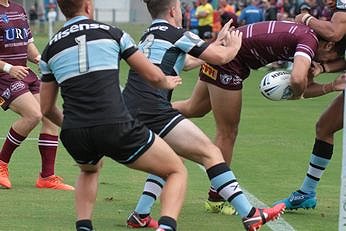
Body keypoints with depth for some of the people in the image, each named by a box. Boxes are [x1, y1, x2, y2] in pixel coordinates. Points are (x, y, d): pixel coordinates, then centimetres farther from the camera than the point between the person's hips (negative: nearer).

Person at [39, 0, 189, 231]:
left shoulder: (51, 48, 16)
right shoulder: (111, 32, 9)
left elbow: (47, 108, 21)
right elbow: (154, 75, 12)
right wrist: (168, 82, 36)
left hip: (73, 134, 4)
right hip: (116, 129, -4)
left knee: (89, 170, 40)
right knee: (177, 171, 13)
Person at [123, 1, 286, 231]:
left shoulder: (147, 37, 26)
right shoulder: (176, 34, 2)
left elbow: (186, 62, 42)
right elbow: (220, 57, 2)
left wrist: (217, 42, 51)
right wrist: (234, 46, 24)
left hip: (129, 111, 8)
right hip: (154, 110, -8)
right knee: (210, 153, -5)